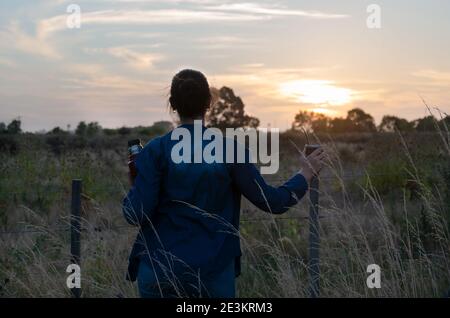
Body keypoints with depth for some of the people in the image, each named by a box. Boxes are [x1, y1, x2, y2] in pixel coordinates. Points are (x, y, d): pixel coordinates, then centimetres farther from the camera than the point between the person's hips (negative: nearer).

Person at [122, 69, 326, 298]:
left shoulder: (156, 150, -6)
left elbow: (137, 215, -12)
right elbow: (273, 202, 0)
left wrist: (134, 188, 10)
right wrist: (307, 173, 16)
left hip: (160, 273, -1)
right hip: (213, 276, 1)